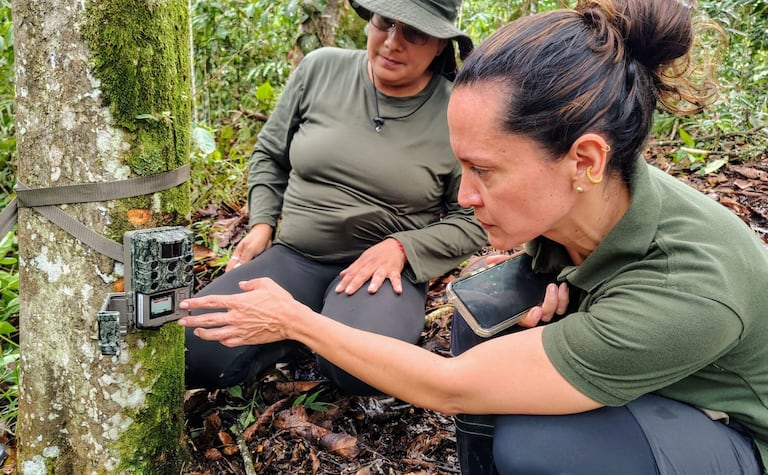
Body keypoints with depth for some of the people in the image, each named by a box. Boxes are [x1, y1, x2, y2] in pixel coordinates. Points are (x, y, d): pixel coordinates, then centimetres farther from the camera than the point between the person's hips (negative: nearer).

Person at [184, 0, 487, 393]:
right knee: (192, 352, -19)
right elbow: (270, 155, 14)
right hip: (293, 256, 3)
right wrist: (262, 225, 1)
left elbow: (472, 221, -1)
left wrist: (401, 248, -16)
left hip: (383, 266, -2)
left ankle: (327, 330, -1)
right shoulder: (320, 69, 0)